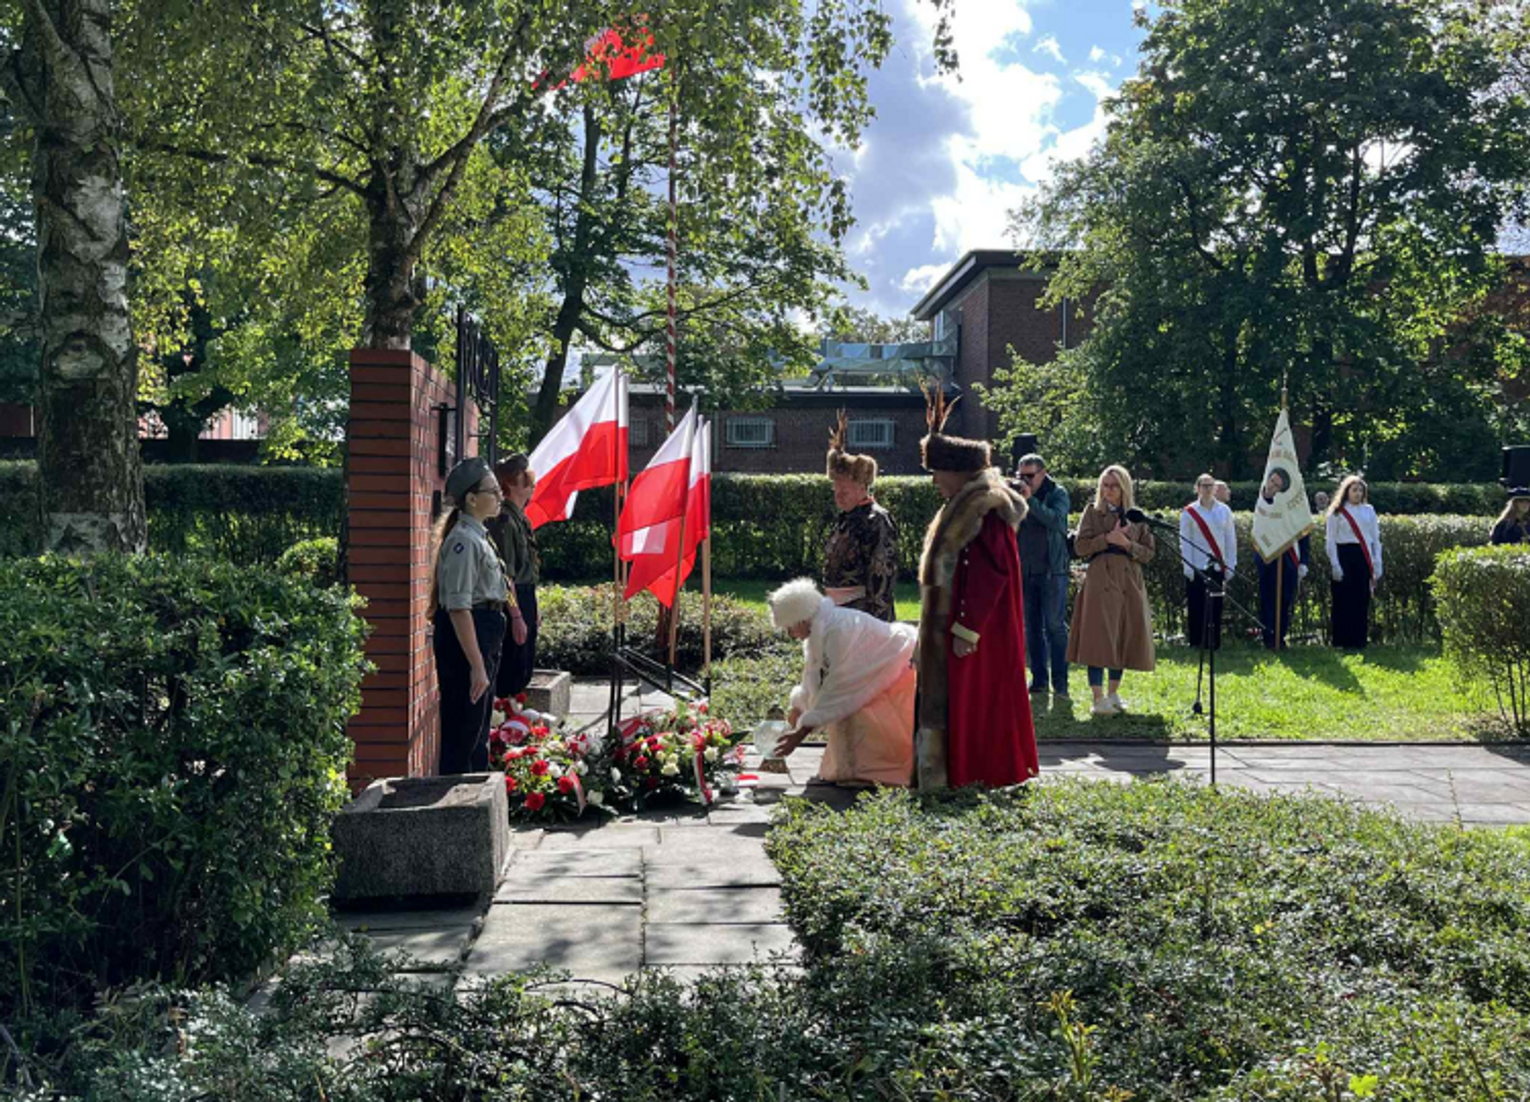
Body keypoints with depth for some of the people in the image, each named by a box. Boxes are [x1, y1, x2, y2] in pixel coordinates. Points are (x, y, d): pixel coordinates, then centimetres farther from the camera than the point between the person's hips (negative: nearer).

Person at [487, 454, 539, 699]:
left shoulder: (521, 518, 14)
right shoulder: (505, 519, -16)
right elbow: (506, 575, -20)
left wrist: (534, 610, 21)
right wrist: (516, 616, -21)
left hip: (525, 598, 10)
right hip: (512, 602, -10)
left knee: (525, 668, 14)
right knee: (513, 669, -6)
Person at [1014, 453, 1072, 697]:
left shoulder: (1058, 494, -1)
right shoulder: (1016, 494, 8)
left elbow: (1056, 520, -19)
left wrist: (1030, 500, -24)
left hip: (1052, 570, -4)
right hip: (1025, 571, 4)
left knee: (1055, 626, -6)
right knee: (1032, 627, 7)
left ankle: (1060, 682, -3)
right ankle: (1038, 679, 14)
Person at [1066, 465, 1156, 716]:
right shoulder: (1092, 511, 5)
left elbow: (1149, 552, 7)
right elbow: (1080, 546, -3)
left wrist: (1127, 544, -9)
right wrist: (1107, 538, -14)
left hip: (1129, 582, 3)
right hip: (1100, 580, -3)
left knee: (1124, 638, 7)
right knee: (1099, 638, -9)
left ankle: (1113, 693, 22)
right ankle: (1098, 698, -9)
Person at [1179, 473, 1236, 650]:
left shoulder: (1224, 511, 6)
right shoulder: (1189, 512, -1)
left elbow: (1231, 540, 9)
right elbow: (1184, 542, -2)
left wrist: (1230, 565, 3)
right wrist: (1188, 568, -8)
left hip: (1218, 567, 2)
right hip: (1197, 569, -2)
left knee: (1215, 608, 5)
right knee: (1197, 608, -1)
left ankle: (1214, 643, 11)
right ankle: (1196, 644, 7)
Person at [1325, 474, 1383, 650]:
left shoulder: (1369, 510, 12)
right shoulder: (1337, 512, 2)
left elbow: (1376, 538, 13)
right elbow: (1330, 541, -1)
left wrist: (1377, 564, 7)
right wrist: (1335, 565, -9)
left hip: (1364, 557, 3)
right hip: (1345, 555, -3)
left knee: (1363, 600, 2)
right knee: (1344, 599, -2)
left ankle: (1360, 640, 10)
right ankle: (1345, 641, 4)